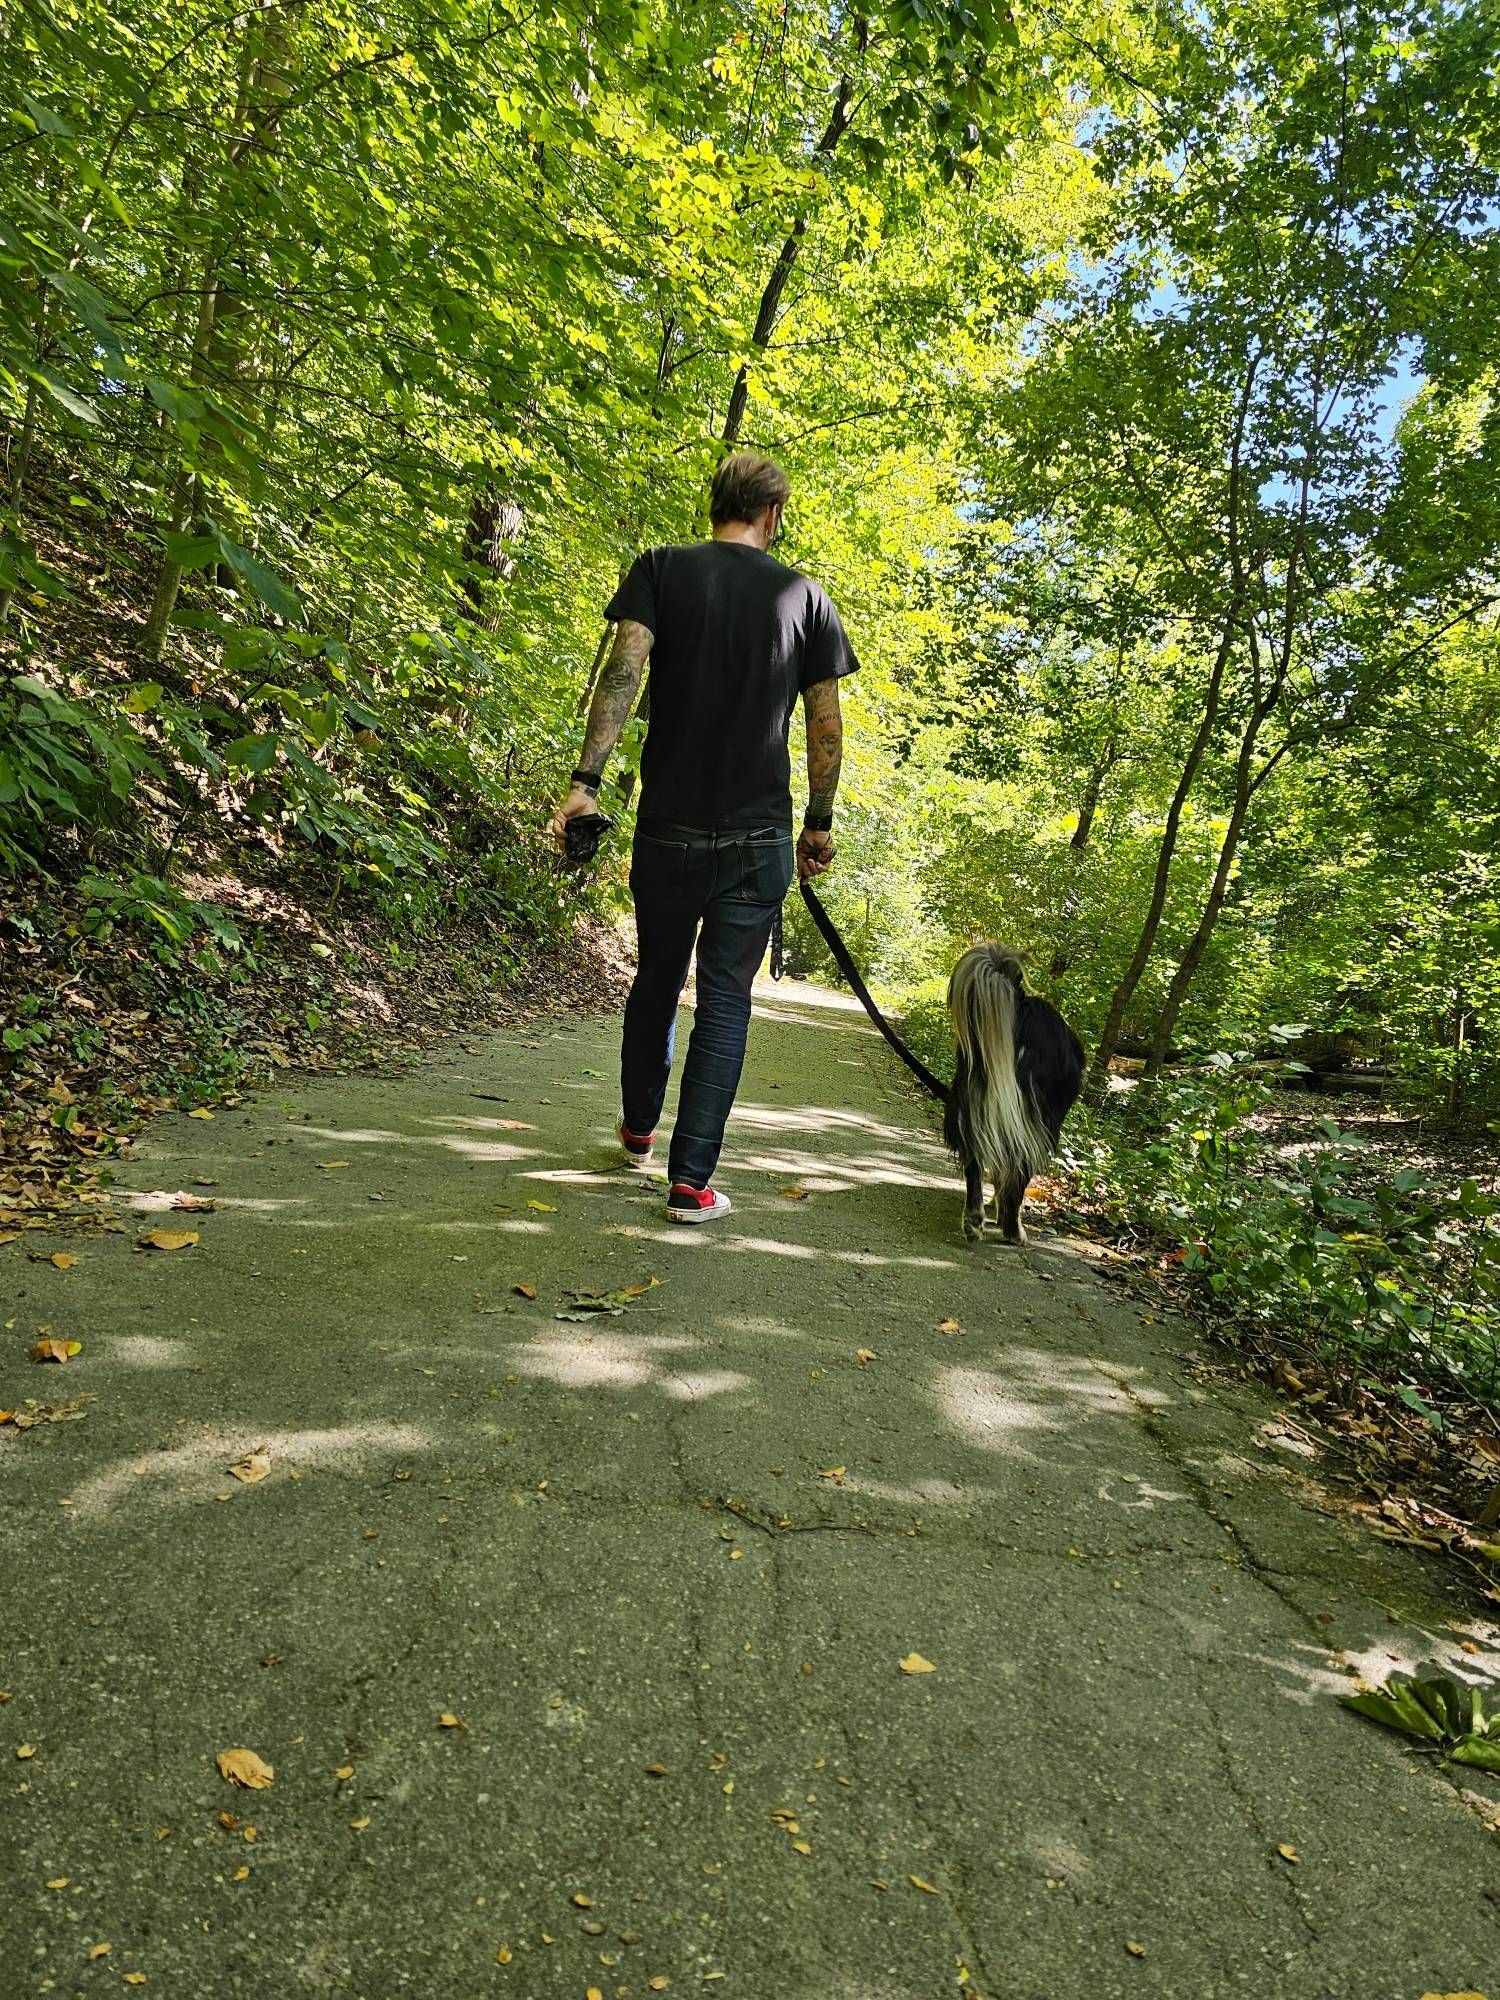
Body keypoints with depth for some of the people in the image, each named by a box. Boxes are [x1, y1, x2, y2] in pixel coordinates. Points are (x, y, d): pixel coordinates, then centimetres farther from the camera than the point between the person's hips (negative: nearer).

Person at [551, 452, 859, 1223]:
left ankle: (638, 1130, 37)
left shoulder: (662, 568, 4)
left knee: (656, 980, 18)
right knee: (725, 1000, 4)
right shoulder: (804, 596, 6)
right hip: (759, 840, -1)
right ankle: (691, 1180, 2)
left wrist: (586, 781, -16)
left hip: (670, 827, 1)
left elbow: (624, 669, -11)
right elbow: (826, 727, 4)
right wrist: (819, 824, 13)